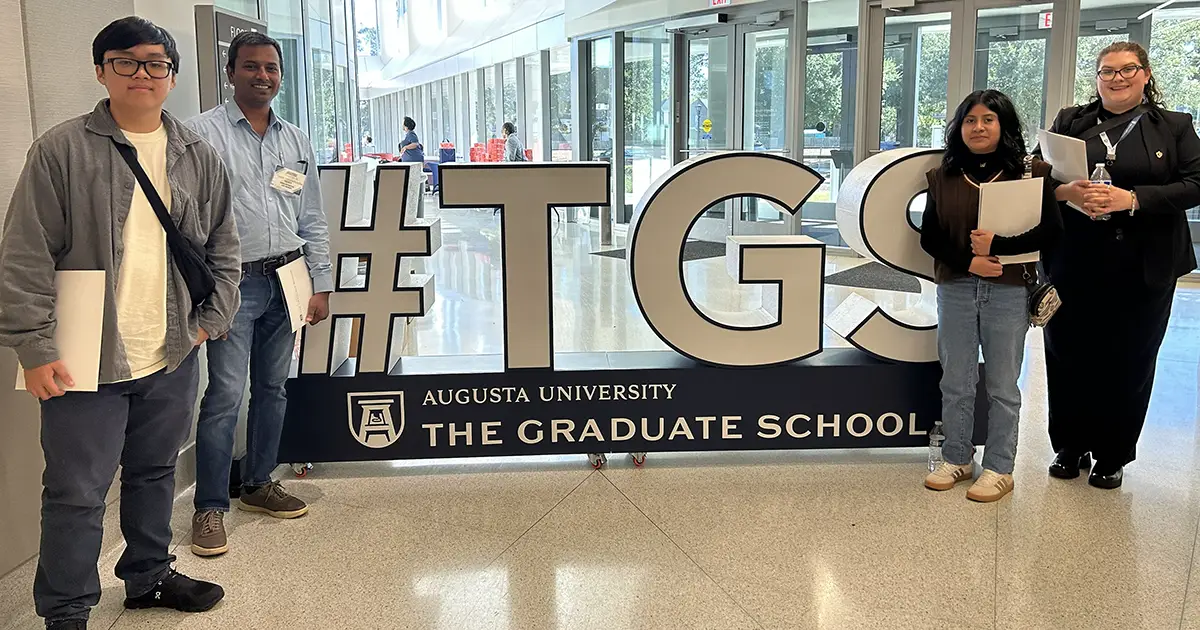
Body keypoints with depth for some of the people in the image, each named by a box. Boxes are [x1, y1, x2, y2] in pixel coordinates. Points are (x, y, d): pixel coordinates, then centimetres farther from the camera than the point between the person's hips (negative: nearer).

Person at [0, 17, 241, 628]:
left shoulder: (199, 157, 7)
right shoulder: (61, 150, -6)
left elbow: (223, 250, 14)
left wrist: (209, 321, 4)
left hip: (173, 357, 4)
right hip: (87, 362, -4)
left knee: (155, 474, 19)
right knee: (76, 493, 3)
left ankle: (149, 577, 37)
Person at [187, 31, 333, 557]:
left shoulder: (296, 140, 14)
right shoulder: (205, 132, -3)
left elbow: (313, 221, 16)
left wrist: (321, 285, 11)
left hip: (285, 281, 5)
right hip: (234, 281, -5)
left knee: (273, 389, 13)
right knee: (225, 395, -7)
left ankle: (258, 483, 28)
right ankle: (210, 508, 4)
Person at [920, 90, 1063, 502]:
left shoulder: (1030, 173, -2)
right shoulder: (943, 177, 7)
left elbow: (1051, 232, -7)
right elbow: (929, 237, 5)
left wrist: (997, 245, -19)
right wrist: (968, 262, -11)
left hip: (1009, 291, -2)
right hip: (956, 288, 3)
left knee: (1002, 385, 7)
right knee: (955, 382, 10)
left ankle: (999, 469, 18)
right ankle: (958, 459, 25)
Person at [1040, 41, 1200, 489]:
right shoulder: (1070, 122, 9)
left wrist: (1132, 198, -19)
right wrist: (1066, 191, -18)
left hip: (1144, 267, -1)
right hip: (1075, 263, 1)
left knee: (1128, 361, 6)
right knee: (1068, 356, 7)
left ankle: (1112, 456, 21)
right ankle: (1069, 447, 24)